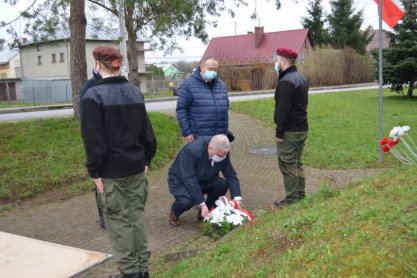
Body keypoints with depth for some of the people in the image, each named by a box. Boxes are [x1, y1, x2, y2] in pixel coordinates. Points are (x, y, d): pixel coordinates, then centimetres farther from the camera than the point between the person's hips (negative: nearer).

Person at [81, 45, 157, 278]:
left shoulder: (94, 95, -12)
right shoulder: (135, 92, 8)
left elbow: (93, 139, -14)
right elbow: (147, 131, 11)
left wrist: (95, 171, -8)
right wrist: (146, 160, 17)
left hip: (111, 170, -6)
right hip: (136, 167, 6)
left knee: (118, 220, 4)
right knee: (137, 215, 13)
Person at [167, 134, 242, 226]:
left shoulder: (222, 152, -17)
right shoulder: (191, 151, -35)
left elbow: (231, 175, -11)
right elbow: (190, 181, -35)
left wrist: (237, 199, -22)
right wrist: (202, 204, -35)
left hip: (202, 180, 6)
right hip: (180, 181, -5)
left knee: (223, 184, -19)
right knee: (186, 201, -34)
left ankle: (204, 213, 3)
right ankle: (174, 213, 3)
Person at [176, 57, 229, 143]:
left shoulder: (222, 85, 12)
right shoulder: (189, 85, -6)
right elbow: (181, 109, -8)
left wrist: (225, 130, 17)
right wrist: (186, 132, -12)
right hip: (199, 137, -5)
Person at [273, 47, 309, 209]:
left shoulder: (286, 82, -18)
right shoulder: (300, 78, 15)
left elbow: (283, 110, -22)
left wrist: (279, 132, -17)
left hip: (289, 131, -10)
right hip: (302, 128, 10)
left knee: (287, 165, -4)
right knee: (297, 163, 16)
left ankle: (292, 199, 1)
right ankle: (300, 194, 23)